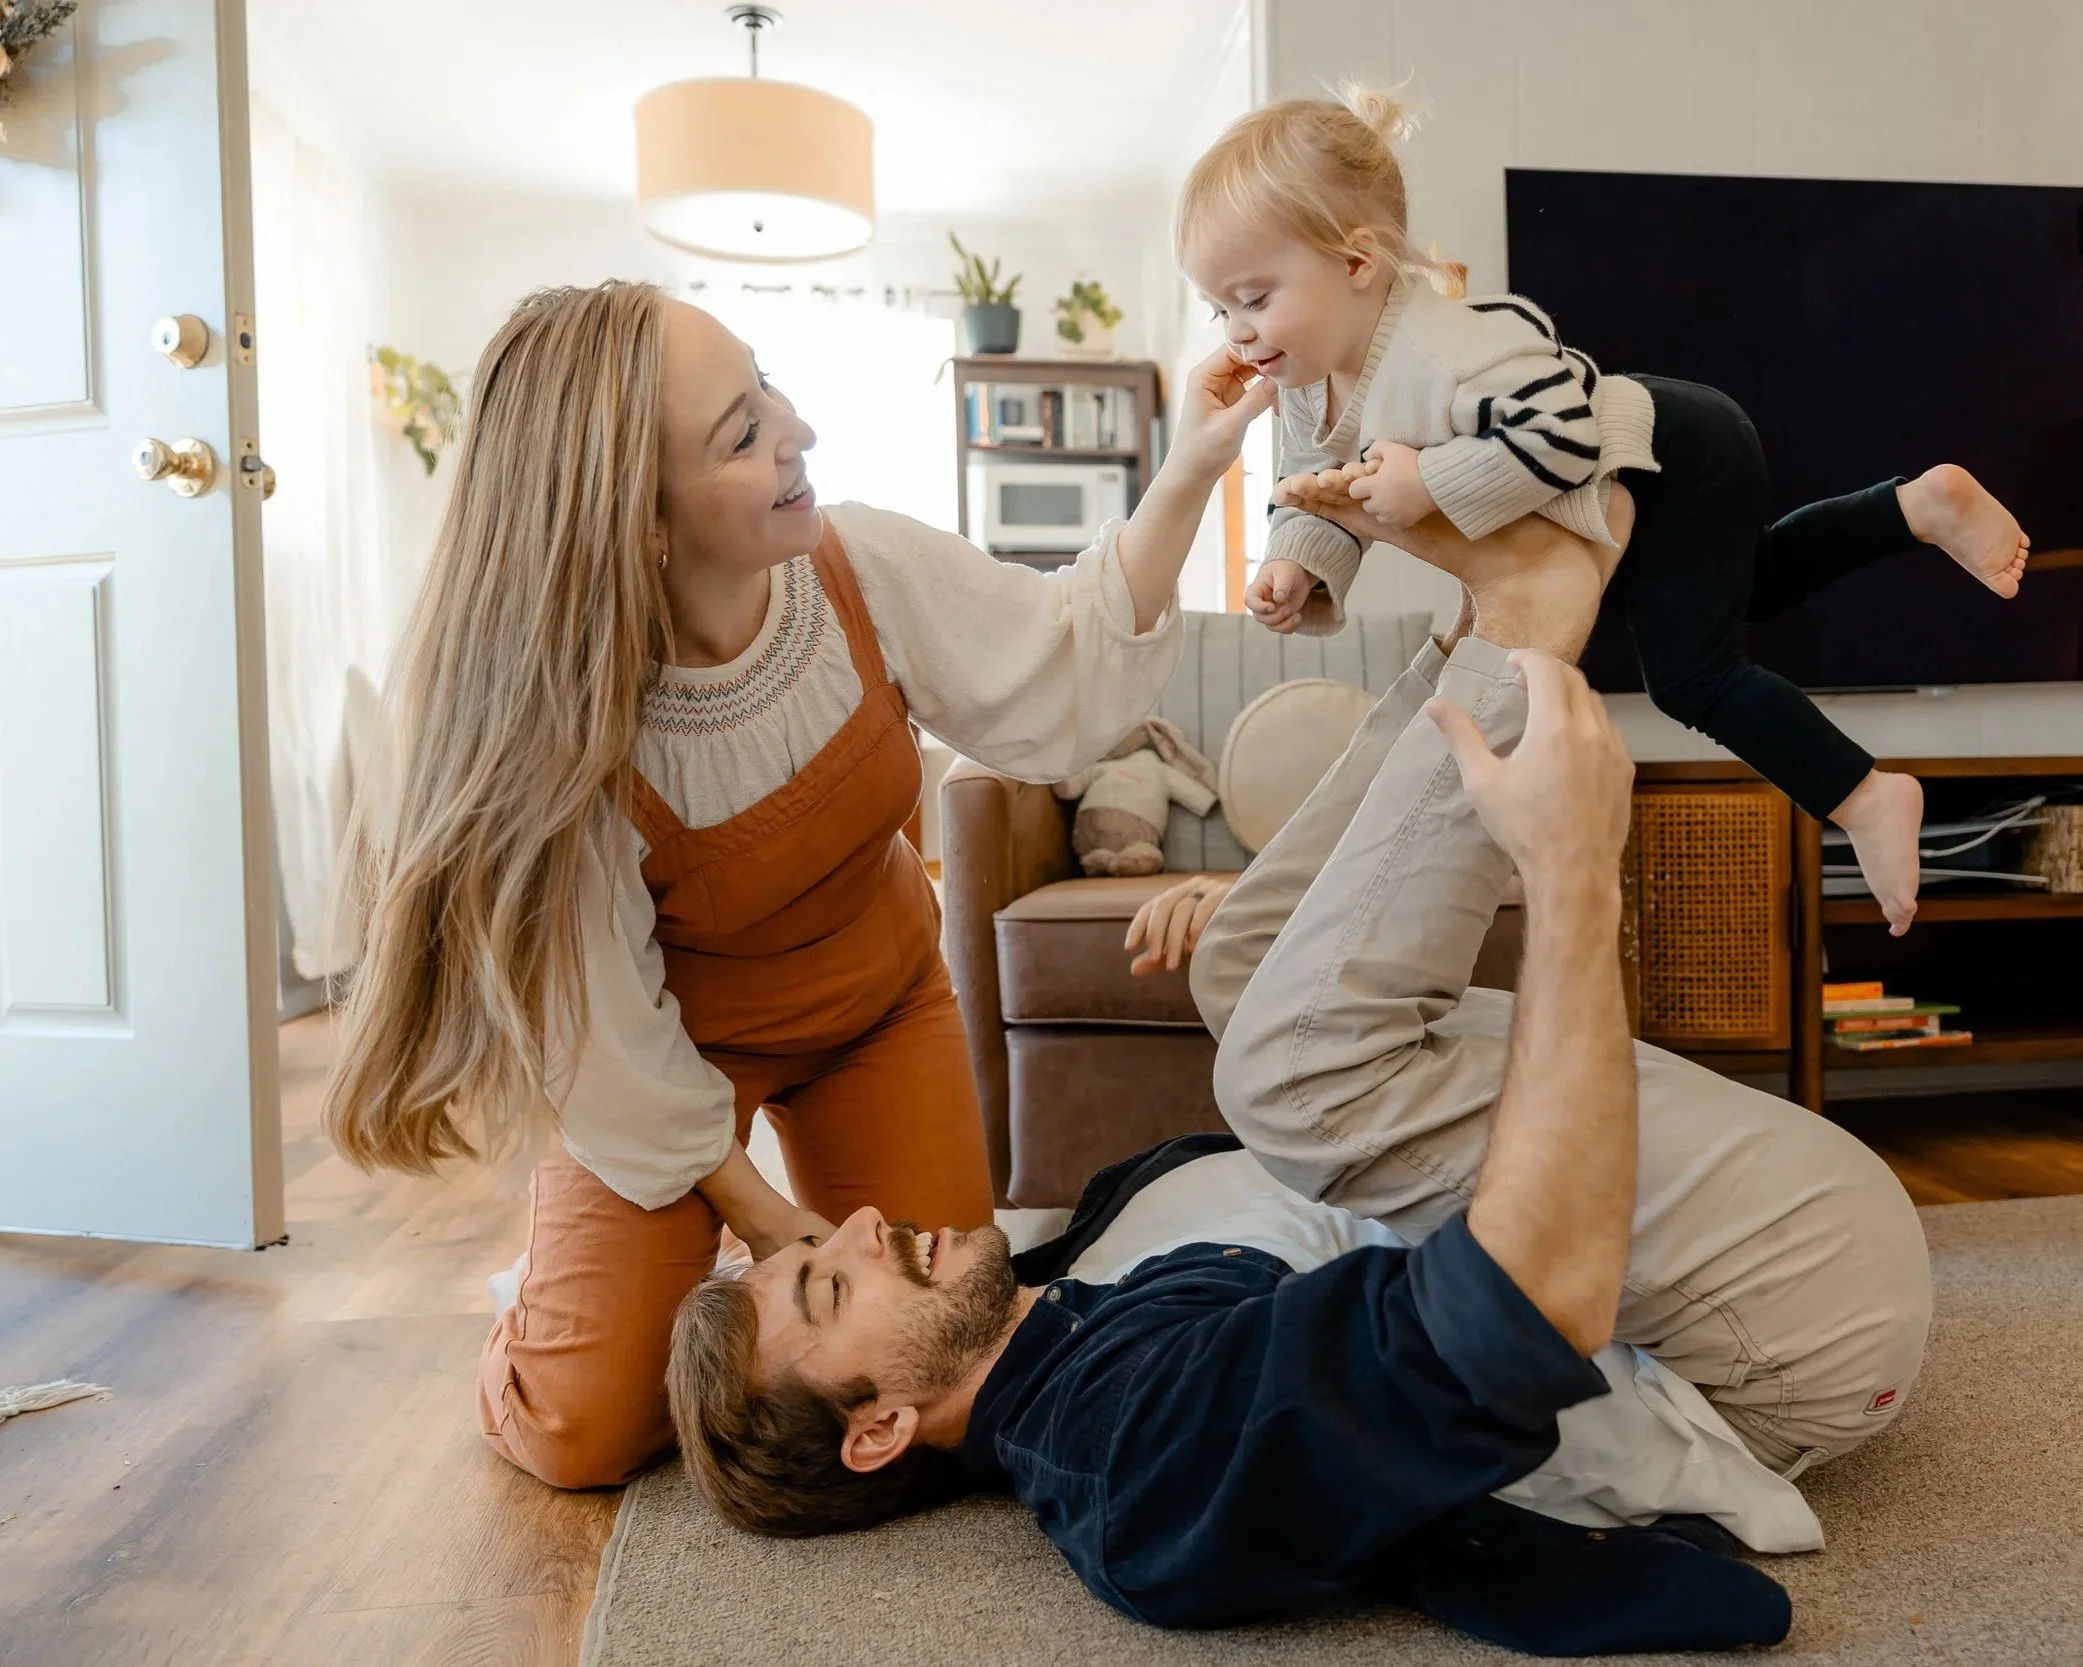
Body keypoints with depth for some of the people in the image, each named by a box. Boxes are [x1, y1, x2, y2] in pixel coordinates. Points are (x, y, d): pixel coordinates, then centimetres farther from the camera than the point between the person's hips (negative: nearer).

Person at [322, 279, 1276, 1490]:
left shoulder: (866, 568, -22)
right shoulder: (564, 726, -31)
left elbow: (1069, 684, -11)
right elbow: (607, 1028, -20)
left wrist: (1191, 473, -19)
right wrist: (757, 1210, -11)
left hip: (880, 1002, 4)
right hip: (676, 1046, -3)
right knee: (579, 1434, -5)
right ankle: (571, 1285, 29)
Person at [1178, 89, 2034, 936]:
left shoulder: (1445, 350, -39)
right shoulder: (1308, 390, -10)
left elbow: (1561, 433, -42)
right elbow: (1317, 494, -2)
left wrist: (1427, 483, -40)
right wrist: (1295, 567, -22)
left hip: (1681, 460, -10)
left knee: (1693, 676, -7)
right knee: (1746, 587, 30)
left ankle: (1867, 799, 8)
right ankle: (1925, 503, 37)